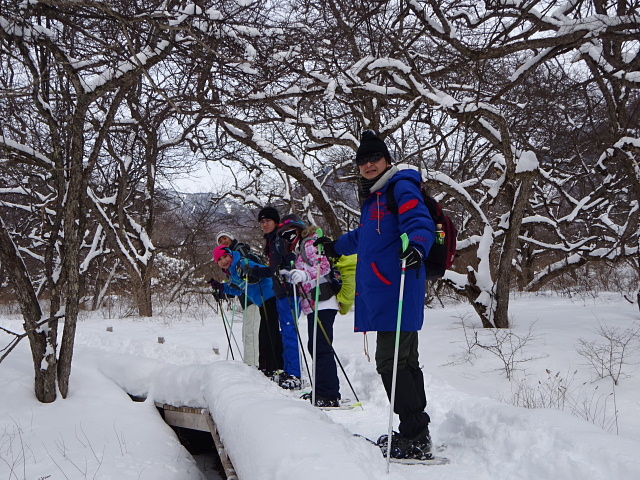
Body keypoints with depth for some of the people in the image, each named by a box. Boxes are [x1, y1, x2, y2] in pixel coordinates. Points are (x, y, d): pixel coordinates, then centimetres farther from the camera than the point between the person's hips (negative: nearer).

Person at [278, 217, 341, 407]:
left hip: (322, 302, -11)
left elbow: (324, 265, -20)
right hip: (314, 304, 11)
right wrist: (291, 276, 17)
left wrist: (304, 274, -33)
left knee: (321, 348, -14)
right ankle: (320, 390, 21)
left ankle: (329, 394, -15)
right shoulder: (300, 249, 25)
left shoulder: (309, 243, -5)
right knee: (315, 347, 13)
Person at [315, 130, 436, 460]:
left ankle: (415, 438, -3)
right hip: (380, 293, 10)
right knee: (405, 362, 13)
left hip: (396, 291, -10)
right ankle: (416, 433, 22)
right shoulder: (373, 196, 22)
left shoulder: (401, 187, -6)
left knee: (390, 361, -10)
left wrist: (417, 246, -41)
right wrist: (337, 247, 49)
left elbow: (420, 222, -21)